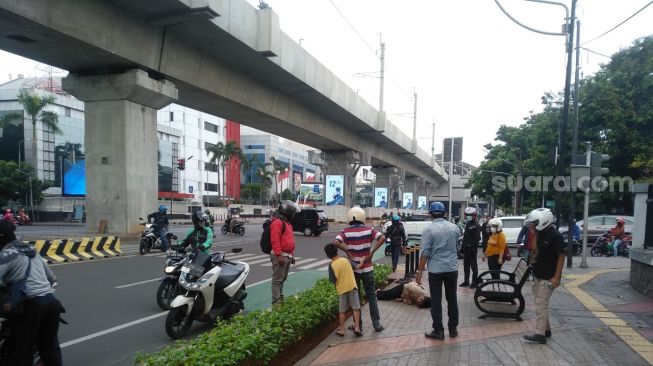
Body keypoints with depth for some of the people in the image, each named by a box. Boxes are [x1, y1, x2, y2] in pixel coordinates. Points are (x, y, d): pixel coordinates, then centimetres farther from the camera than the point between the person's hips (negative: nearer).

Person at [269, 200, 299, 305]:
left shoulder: (287, 223, 19)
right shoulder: (277, 222, -14)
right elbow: (275, 240, -22)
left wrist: (292, 255, 22)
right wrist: (279, 255, -26)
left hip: (288, 256, 10)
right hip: (280, 256, -10)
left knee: (283, 279, 16)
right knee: (277, 279, -7)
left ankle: (280, 297, 25)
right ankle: (276, 301, -6)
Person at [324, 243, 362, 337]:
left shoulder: (332, 265, -13)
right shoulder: (346, 260, -3)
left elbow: (333, 280, -13)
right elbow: (356, 266, 10)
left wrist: (337, 285, 7)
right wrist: (361, 263, 29)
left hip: (342, 289, -1)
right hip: (352, 286, 2)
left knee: (342, 311, 10)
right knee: (356, 308, 7)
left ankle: (342, 330, 17)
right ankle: (357, 328, 3)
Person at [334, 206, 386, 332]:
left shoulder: (345, 231, -9)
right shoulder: (368, 230, -4)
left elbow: (336, 242, -25)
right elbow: (382, 238, -16)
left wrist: (347, 251, -15)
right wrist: (372, 252, -13)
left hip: (353, 269, -1)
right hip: (367, 269, 1)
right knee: (371, 296, 14)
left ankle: (358, 325, 18)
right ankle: (376, 324, 16)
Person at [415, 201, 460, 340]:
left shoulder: (428, 229, -11)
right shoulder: (454, 227, 2)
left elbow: (424, 252, -13)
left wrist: (420, 271, -8)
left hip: (435, 270, -4)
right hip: (452, 268, 4)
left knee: (436, 301, 4)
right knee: (452, 299, 14)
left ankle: (438, 330, 8)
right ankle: (453, 328, 22)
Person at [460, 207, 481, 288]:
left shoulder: (476, 225, -11)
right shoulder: (467, 224, 16)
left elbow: (477, 238, -18)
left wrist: (473, 248, -23)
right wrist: (463, 248, 19)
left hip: (472, 248, -9)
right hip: (466, 248, 9)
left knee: (473, 266, -1)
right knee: (466, 266, 13)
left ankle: (474, 282, 5)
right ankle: (466, 281, 22)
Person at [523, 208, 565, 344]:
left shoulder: (555, 236, -16)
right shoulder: (540, 234, 9)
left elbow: (561, 256, -16)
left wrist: (557, 277, -19)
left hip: (549, 277, -9)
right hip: (538, 275, 9)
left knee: (541, 305, -7)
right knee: (540, 304, 15)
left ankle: (540, 334, -2)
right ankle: (546, 329, 27)